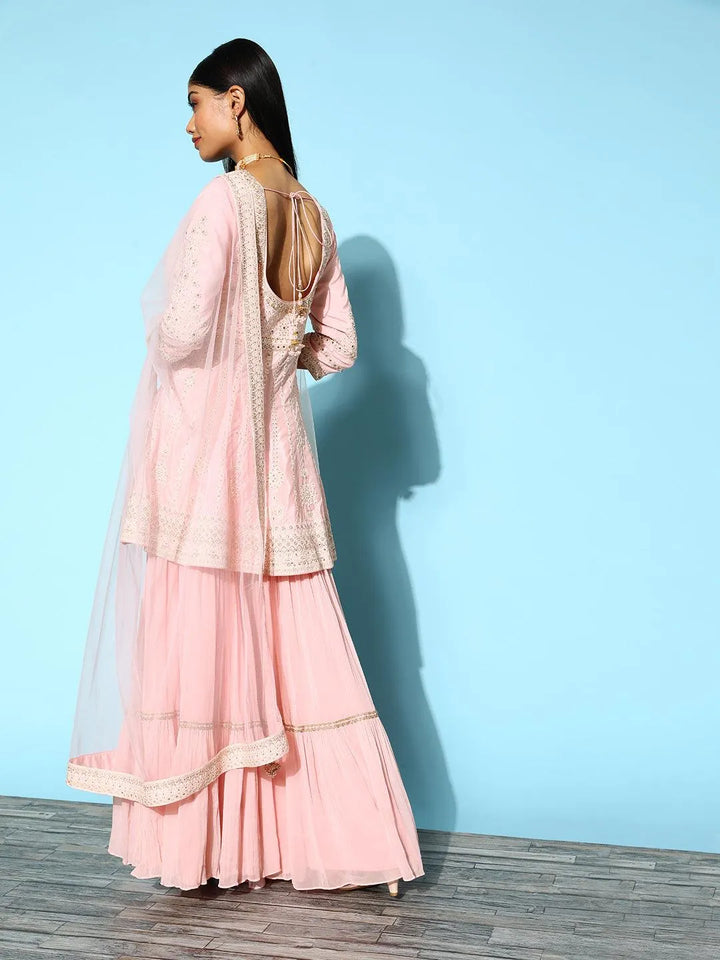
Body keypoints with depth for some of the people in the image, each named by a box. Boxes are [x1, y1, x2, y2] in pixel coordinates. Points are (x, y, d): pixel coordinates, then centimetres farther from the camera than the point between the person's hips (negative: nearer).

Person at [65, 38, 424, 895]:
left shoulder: (225, 199, -12)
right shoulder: (312, 214, 9)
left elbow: (183, 332, -18)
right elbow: (337, 347, 12)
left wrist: (156, 340, 3)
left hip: (205, 447, -7)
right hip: (275, 449, 7)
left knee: (202, 644, 2)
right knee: (291, 651, 10)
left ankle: (209, 843, 12)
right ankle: (326, 833, 17)